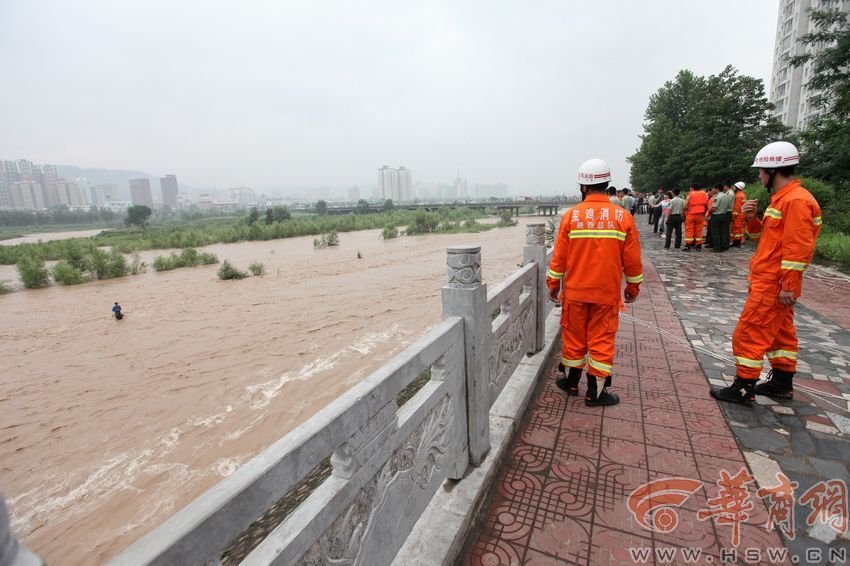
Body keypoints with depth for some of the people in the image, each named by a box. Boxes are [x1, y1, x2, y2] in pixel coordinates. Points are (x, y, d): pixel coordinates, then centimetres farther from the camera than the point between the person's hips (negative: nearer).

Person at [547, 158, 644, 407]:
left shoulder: (571, 215, -8)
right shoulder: (623, 216, -5)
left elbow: (559, 256, -4)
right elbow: (632, 259, 0)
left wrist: (553, 284, 8)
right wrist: (633, 287, 14)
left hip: (574, 291, 0)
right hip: (607, 293, 0)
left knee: (574, 337, 14)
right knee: (601, 340, 9)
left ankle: (571, 382, 30)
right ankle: (596, 392, 18)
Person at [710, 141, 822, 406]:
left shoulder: (796, 200, -17)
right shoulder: (782, 198, 14)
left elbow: (798, 248, -22)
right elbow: (765, 235, 18)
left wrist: (788, 286, -22)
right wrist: (751, 218, 0)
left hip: (772, 285, -10)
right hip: (770, 281, 10)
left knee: (749, 334, -6)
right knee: (780, 333, 18)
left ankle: (743, 389, 3)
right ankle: (782, 383, 30)